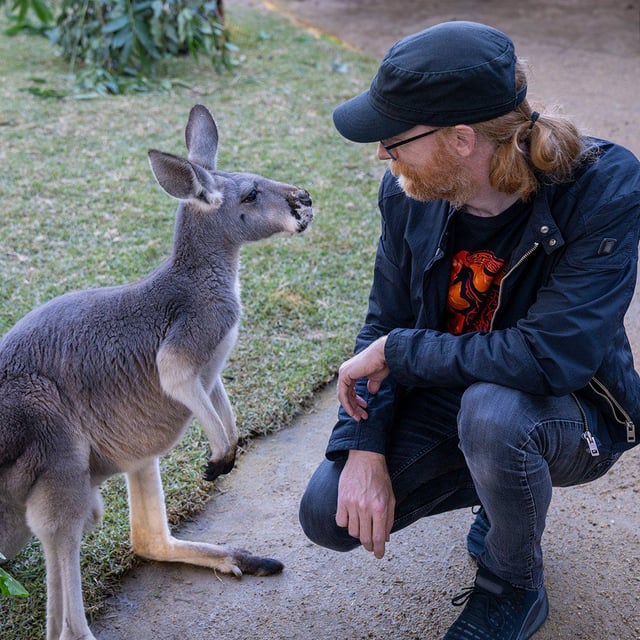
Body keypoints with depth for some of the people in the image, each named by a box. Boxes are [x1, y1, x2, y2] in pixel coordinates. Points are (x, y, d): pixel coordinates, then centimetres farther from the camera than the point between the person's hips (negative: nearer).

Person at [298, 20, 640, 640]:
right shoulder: (408, 192, -12)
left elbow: (549, 356, -34)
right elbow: (384, 328, -4)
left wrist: (398, 351, -25)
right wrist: (364, 448, -17)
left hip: (571, 410, -4)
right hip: (447, 396, 5)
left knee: (491, 411, -38)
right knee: (328, 514, -11)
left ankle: (515, 588, -6)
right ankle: (502, 491, 15)